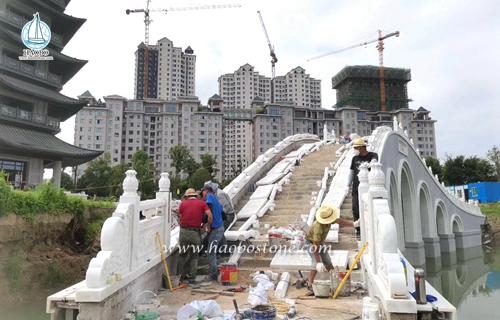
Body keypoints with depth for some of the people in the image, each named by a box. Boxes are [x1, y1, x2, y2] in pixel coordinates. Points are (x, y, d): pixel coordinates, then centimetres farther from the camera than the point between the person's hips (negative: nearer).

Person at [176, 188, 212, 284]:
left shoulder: (183, 204, 6)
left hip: (184, 232, 1)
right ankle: (192, 277, 13)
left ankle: (180, 275, 24)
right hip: (196, 233, -1)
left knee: (182, 254, 17)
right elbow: (210, 216, -6)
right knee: (194, 256, 12)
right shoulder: (202, 203, 5)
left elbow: (181, 217, 6)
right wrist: (208, 226, 7)